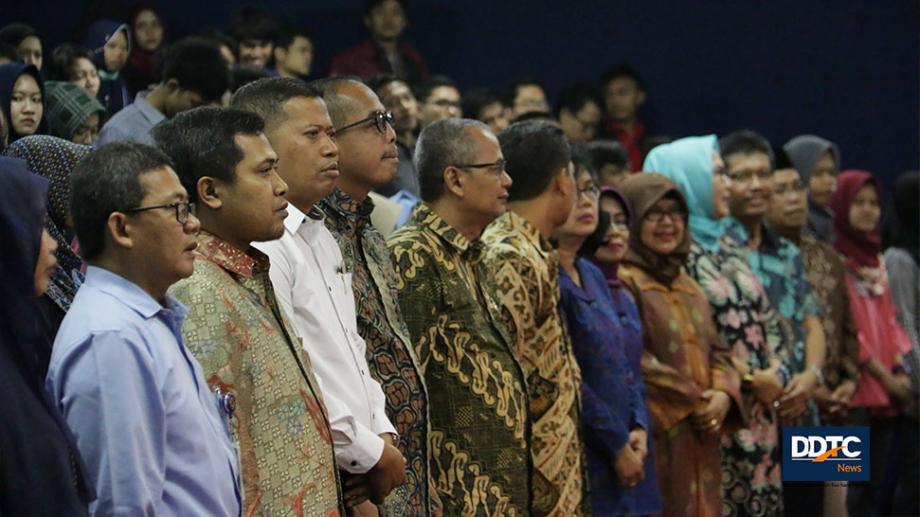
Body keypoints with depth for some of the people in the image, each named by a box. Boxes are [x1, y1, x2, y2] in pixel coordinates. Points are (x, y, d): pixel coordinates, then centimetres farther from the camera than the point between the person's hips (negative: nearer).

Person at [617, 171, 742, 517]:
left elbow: (718, 352, 19)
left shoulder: (690, 287, 20)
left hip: (701, 438, 8)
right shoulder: (624, 283, -7)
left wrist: (723, 394, -3)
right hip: (656, 435, -8)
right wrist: (692, 400, -12)